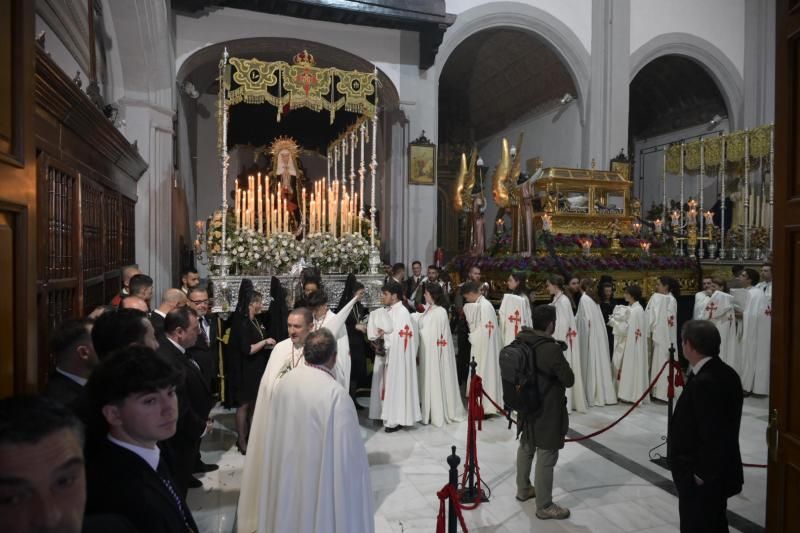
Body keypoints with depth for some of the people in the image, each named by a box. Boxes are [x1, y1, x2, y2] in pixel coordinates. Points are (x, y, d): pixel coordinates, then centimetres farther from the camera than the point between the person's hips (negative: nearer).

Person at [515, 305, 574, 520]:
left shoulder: (522, 341, -4)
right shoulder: (552, 349, -27)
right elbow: (569, 380, -18)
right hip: (547, 411, -8)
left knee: (526, 448, 24)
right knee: (546, 458, 5)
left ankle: (523, 489, 43)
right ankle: (544, 507, 18)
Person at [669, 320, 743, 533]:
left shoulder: (704, 382, -29)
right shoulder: (726, 374, 2)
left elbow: (713, 435, -30)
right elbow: (723, 429, 10)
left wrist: (701, 475, -18)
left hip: (702, 480, -9)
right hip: (720, 473, 9)